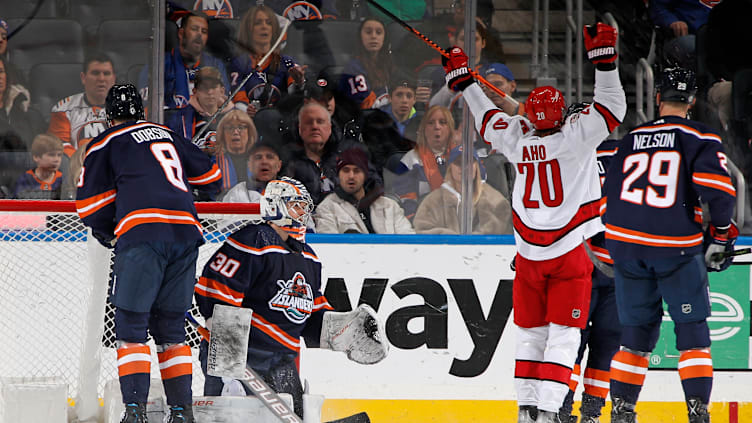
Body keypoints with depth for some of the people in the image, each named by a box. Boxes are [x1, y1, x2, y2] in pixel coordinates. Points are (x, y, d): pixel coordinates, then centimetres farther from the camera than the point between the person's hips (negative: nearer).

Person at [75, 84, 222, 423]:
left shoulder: (106, 144, 11)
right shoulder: (167, 135, 25)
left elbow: (90, 205, 7)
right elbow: (209, 176, 34)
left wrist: (104, 231, 25)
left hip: (143, 232, -5)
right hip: (186, 232, 5)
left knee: (131, 322, -2)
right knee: (170, 325, 14)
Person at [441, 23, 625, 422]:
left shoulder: (518, 139, -2)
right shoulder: (575, 134, -13)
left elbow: (488, 119, 15)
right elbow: (612, 106, -11)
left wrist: (462, 79, 27)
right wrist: (603, 57, -10)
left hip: (528, 254, 4)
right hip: (570, 253, -4)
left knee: (530, 331, 13)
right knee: (563, 334, -3)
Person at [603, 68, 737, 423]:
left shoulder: (631, 140, 12)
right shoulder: (699, 138, -3)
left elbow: (610, 194, 16)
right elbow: (718, 189, -16)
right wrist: (720, 234, -2)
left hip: (625, 243, 4)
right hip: (676, 246, -4)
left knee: (637, 330, 13)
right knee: (692, 329, 4)